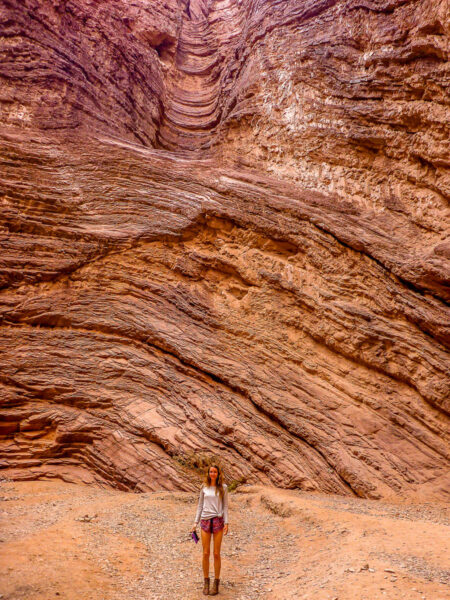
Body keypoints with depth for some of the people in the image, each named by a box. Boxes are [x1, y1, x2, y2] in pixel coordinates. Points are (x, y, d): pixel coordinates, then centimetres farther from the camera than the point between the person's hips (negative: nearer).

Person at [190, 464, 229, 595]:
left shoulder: (223, 487, 1)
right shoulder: (204, 487, 6)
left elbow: (225, 506, 2)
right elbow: (200, 505, 11)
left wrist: (226, 523, -6)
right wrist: (195, 522, 7)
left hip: (218, 520, -2)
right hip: (205, 520, 2)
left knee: (216, 554, 2)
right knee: (205, 553, 4)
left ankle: (216, 583, 13)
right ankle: (206, 582, 17)